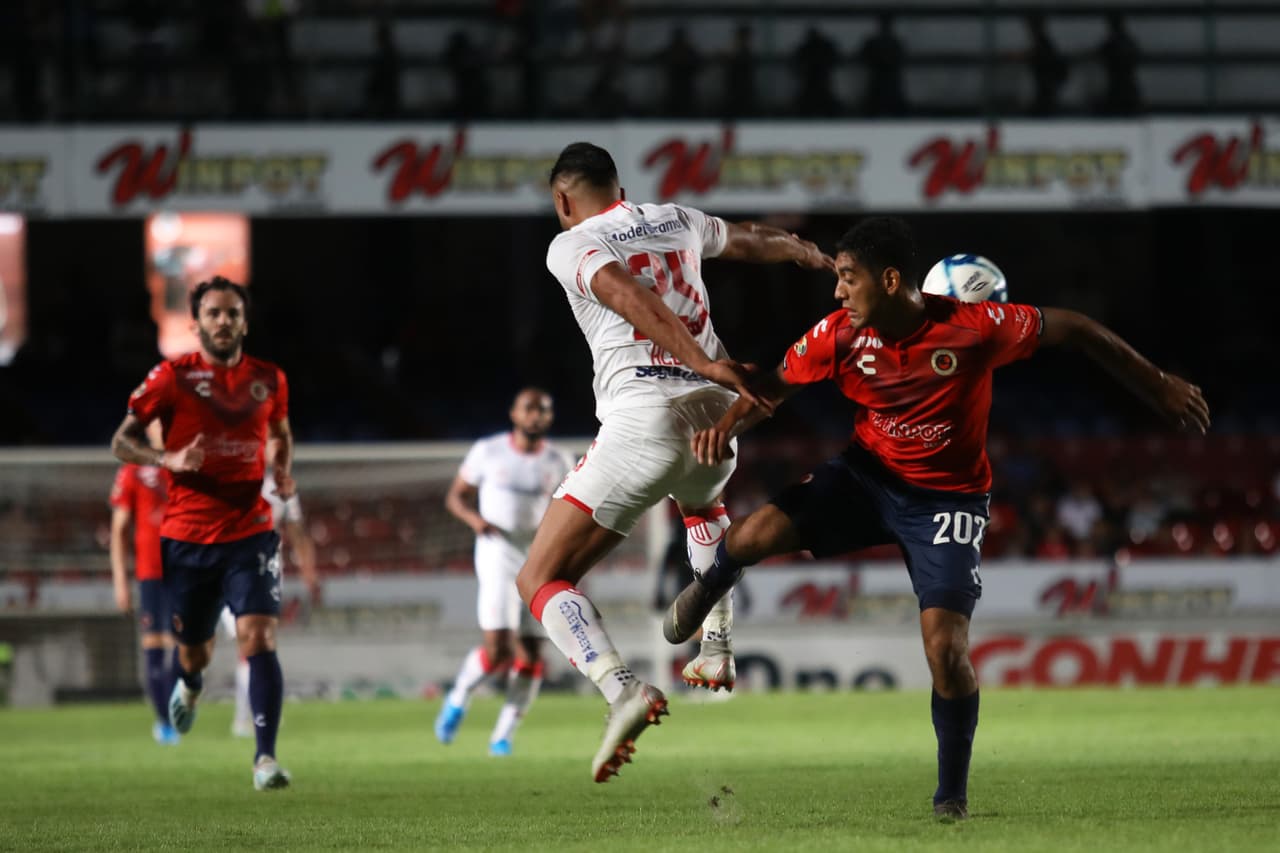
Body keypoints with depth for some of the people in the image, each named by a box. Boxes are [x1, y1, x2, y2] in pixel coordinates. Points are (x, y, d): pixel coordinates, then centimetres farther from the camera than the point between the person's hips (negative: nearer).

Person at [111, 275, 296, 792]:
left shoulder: (269, 380, 5)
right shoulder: (173, 377, -4)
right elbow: (121, 441, -2)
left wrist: (283, 472, 5)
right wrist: (169, 459, -20)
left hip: (249, 533, 0)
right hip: (187, 539, 0)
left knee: (258, 638, -18)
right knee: (194, 650, 13)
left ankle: (265, 758, -19)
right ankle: (190, 685, 52)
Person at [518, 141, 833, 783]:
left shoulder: (570, 246, 2)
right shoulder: (676, 222, 19)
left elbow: (629, 296, -18)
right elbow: (751, 242, 39)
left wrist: (704, 363, -28)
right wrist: (803, 251, 60)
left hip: (642, 422, -6)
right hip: (716, 412, 6)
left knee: (540, 579, -4)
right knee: (703, 506, 43)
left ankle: (622, 690, -27)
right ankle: (717, 646, 32)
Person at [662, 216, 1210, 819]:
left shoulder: (975, 328, -24)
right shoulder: (838, 334, -14)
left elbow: (1074, 331, -12)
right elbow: (773, 387, 0)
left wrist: (1159, 387, -4)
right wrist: (726, 428, -21)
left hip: (947, 498, -3)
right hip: (868, 476, 3)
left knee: (945, 649, -17)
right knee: (757, 533, -22)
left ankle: (953, 792, 8)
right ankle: (710, 585, 18)